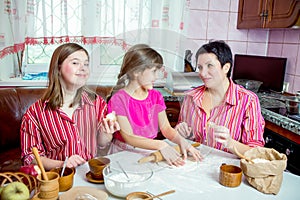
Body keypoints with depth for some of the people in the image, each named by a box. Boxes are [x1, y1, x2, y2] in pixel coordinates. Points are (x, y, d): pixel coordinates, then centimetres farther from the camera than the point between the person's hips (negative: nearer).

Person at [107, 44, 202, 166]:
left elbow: (166, 128, 3)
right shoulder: (119, 99, -12)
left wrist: (181, 140, -18)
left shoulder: (156, 96, 7)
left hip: (150, 151, 5)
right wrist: (160, 145, -33)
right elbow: (129, 137, -20)